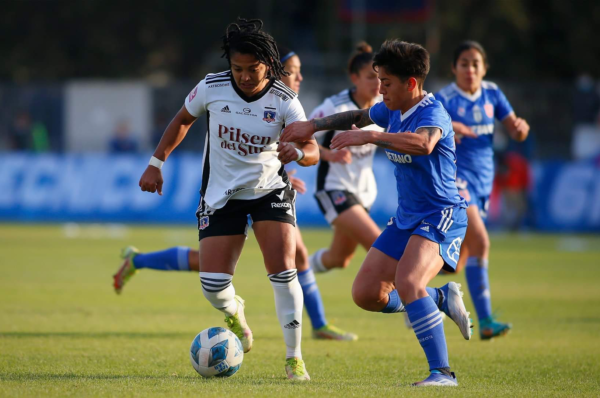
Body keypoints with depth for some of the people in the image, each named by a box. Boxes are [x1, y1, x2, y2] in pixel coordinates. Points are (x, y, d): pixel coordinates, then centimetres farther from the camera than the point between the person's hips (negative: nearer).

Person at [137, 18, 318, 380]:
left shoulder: (284, 101, -14)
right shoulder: (212, 88, -10)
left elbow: (313, 151, -19)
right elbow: (182, 121, 9)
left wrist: (298, 153, -42)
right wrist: (156, 163, 5)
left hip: (270, 190, -1)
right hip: (221, 196, 1)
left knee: (283, 270, -19)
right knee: (213, 285, -9)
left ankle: (294, 358, -6)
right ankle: (234, 314, 30)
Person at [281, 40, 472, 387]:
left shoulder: (432, 113, -20)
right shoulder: (392, 111, 7)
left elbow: (423, 144, -43)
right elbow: (359, 116, 29)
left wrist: (369, 137, -43)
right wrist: (314, 125, 24)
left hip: (441, 216, -9)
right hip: (406, 218, 9)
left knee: (407, 281, -32)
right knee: (366, 294, 4)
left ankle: (443, 372, -27)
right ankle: (443, 299, 22)